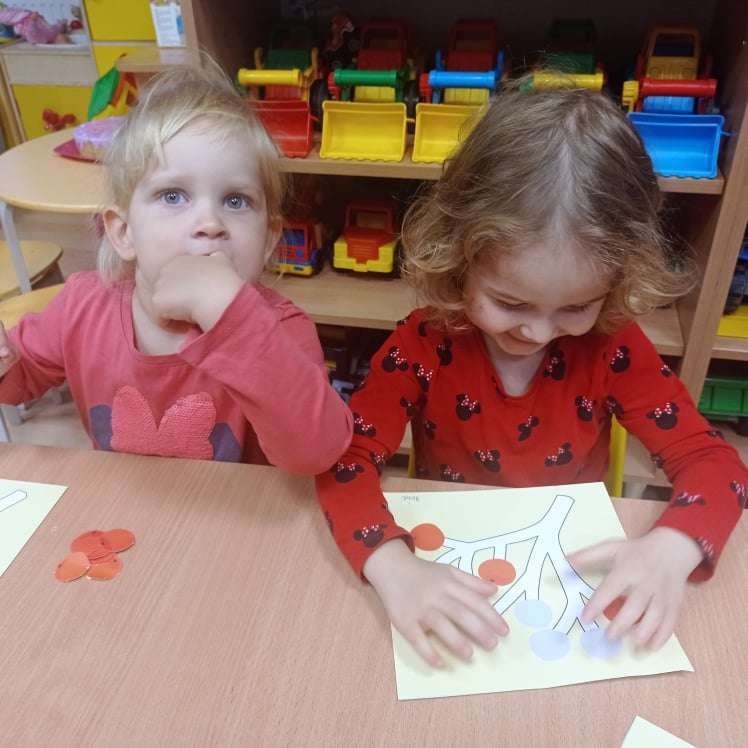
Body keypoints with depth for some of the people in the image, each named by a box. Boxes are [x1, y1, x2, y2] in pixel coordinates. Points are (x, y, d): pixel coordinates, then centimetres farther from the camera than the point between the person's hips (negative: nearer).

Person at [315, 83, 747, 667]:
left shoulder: (613, 348, -10)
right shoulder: (425, 344, -15)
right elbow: (347, 457, -20)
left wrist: (671, 548, -28)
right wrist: (394, 567, -36)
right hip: (451, 569, -1)